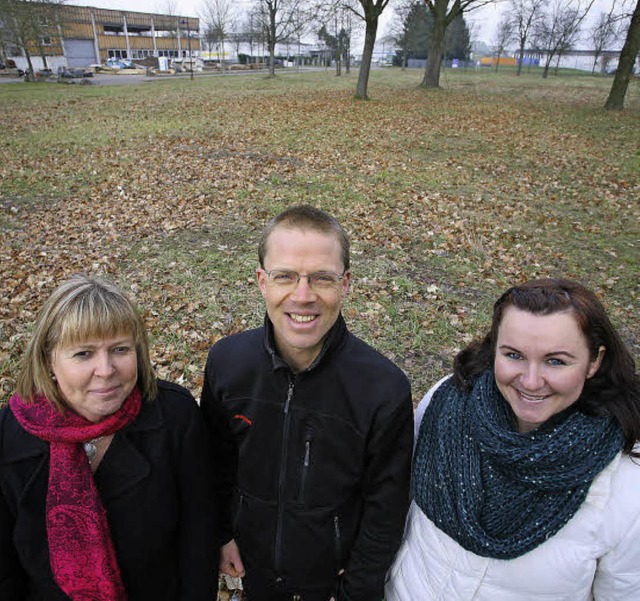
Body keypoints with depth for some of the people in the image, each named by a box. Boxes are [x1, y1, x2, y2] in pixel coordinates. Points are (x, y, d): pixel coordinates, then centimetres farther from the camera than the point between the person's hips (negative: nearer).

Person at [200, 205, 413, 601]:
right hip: (252, 559, 3)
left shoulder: (386, 390, -29)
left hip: (334, 569, -2)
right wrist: (221, 533, 2)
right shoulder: (226, 360, -20)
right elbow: (216, 458, -2)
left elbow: (386, 506, -15)